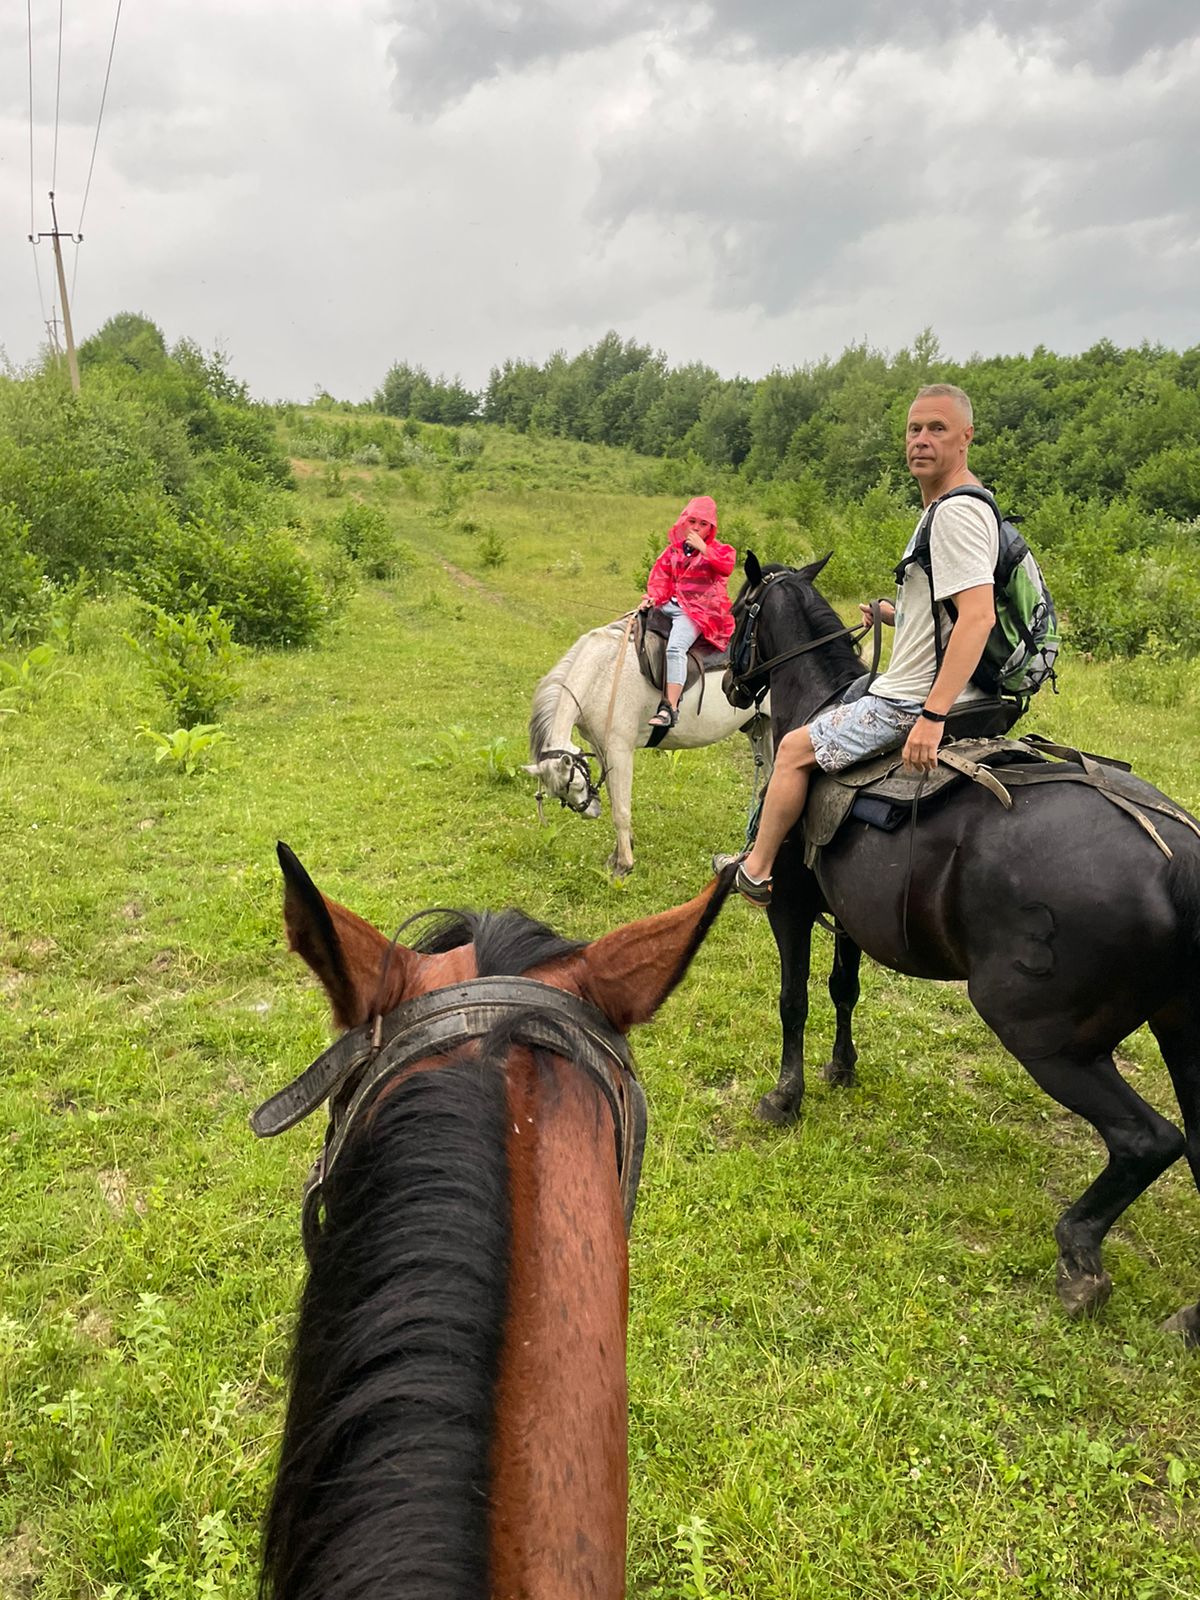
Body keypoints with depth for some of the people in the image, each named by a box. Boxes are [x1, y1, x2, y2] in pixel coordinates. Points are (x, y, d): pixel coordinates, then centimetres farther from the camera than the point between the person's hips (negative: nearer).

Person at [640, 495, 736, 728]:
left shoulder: (717, 549, 5)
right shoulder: (673, 549, 17)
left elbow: (727, 565, -16)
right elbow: (661, 576, 13)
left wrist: (702, 547, -20)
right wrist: (653, 598, -5)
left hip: (699, 610, -6)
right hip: (671, 604, 7)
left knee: (675, 647, -31)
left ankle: (670, 708, -37)